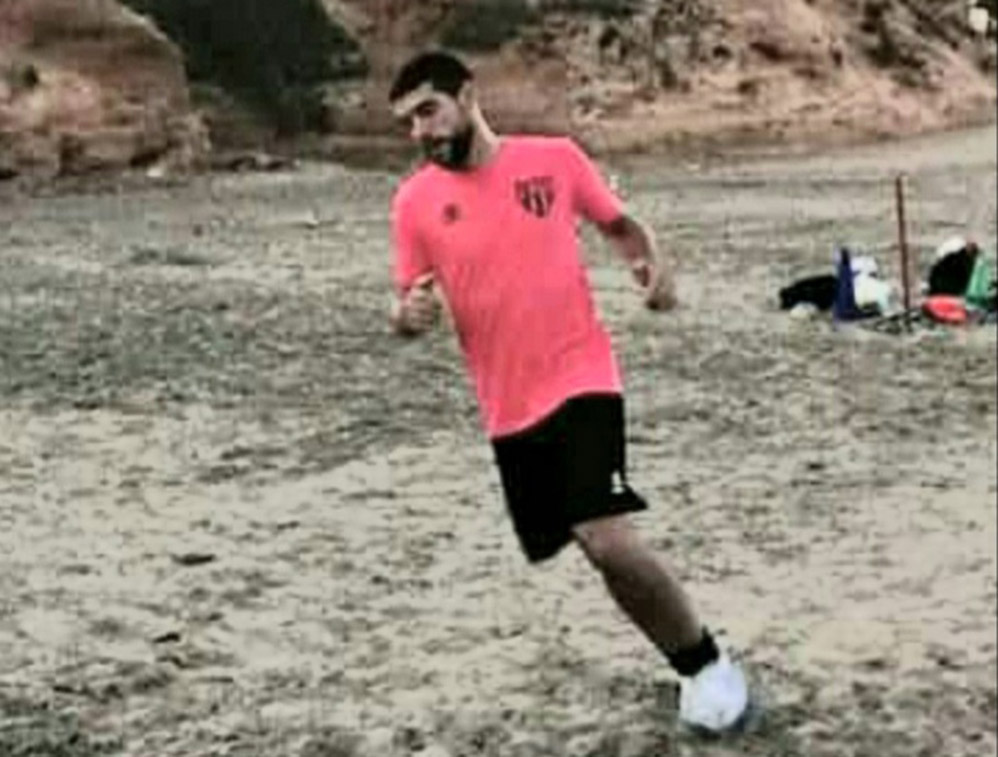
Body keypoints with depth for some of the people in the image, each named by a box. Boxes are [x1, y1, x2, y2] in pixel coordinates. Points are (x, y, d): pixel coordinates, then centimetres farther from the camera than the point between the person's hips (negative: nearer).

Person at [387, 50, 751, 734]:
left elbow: (620, 223, 12)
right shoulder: (415, 201, 0)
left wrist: (654, 264, -8)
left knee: (609, 541, -20)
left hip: (581, 381, -3)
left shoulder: (556, 158, -3)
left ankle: (710, 663, 3)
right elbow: (408, 305, 7)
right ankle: (693, 669, 34)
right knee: (604, 553, 12)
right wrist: (410, 316, -17)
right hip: (508, 410, 4)